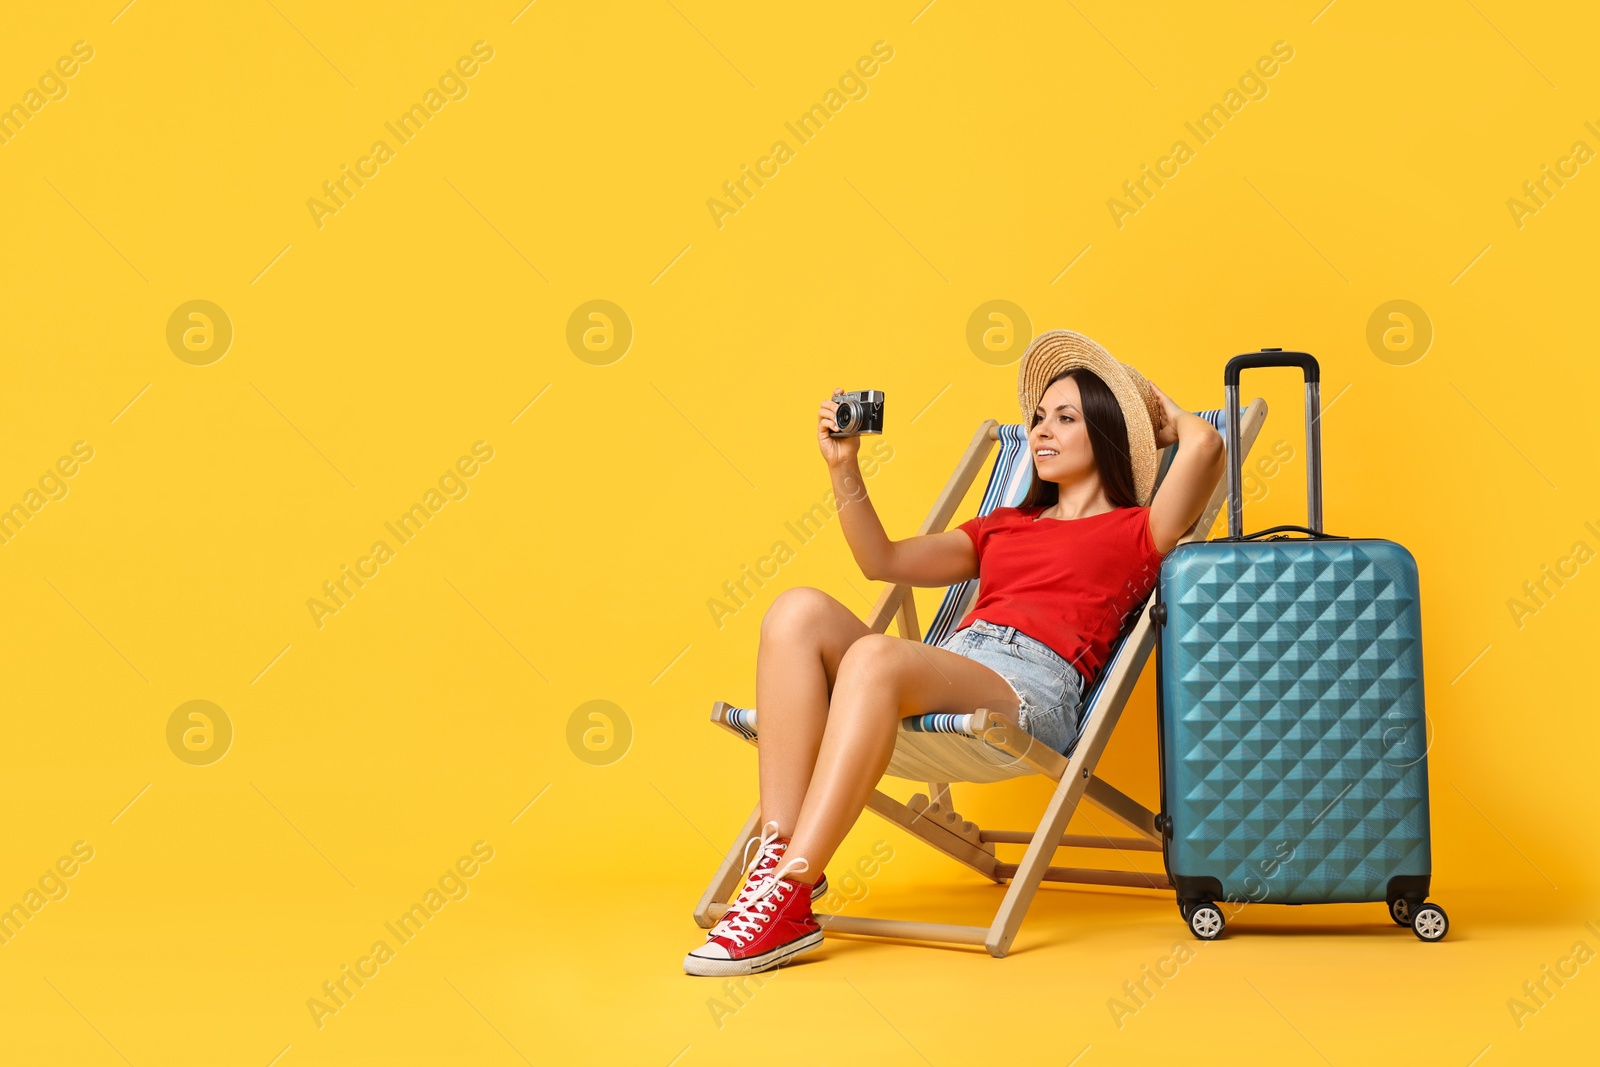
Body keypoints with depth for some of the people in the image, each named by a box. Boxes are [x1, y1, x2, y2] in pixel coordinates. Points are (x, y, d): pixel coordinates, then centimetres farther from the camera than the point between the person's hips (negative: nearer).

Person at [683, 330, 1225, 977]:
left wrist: (1159, 410, 20)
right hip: (943, 668, 6)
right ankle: (778, 849, -31)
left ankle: (788, 898, -38)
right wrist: (843, 468, 18)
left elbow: (1205, 445, -2)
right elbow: (882, 561, 29)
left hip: (1033, 690, -6)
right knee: (799, 610, -20)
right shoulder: (1005, 525, 34)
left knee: (874, 656, -36)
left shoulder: (1134, 530, 16)